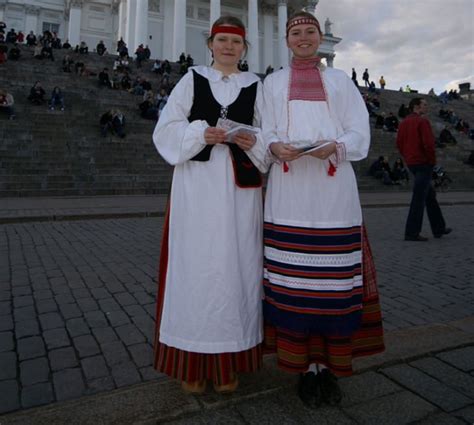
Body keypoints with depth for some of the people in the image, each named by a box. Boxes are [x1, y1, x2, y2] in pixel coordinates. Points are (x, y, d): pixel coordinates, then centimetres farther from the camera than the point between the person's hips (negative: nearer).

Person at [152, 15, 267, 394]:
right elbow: (167, 130, 4)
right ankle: (193, 361, 11)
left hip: (240, 189, 1)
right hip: (196, 187, -1)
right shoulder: (192, 79, 12)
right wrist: (200, 133, -13)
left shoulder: (255, 86, 14)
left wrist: (253, 142, -12)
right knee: (195, 268, -2)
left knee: (235, 268, 1)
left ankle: (229, 362, 14)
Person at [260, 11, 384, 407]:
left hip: (333, 188, 0)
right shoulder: (273, 82, 18)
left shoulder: (340, 79, 16)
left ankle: (329, 364, 13)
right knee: (293, 276, -3)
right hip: (289, 189, 0)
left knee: (335, 276, -2)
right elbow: (264, 132, 10)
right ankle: (307, 366, 11)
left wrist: (334, 147, -15)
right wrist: (276, 148, -13)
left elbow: (360, 133, 7)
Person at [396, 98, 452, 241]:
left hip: (411, 163, 9)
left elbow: (399, 143, 13)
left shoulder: (403, 123, 12)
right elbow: (428, 143, -19)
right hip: (424, 163, -9)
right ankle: (412, 233, -3)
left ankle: (439, 228, 25)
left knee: (430, 195, 17)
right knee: (419, 198, -6)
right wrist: (432, 160, -8)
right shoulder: (422, 121, -12)